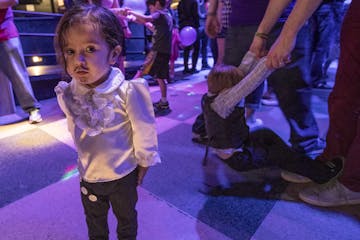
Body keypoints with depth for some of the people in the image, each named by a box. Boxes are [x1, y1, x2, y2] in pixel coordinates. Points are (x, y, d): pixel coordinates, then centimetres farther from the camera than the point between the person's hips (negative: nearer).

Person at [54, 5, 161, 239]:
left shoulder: (128, 92, -29)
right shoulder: (67, 94, -15)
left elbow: (145, 134, -18)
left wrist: (143, 166, -6)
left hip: (123, 175, -3)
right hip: (88, 175, 4)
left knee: (126, 217, 26)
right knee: (94, 221, 30)